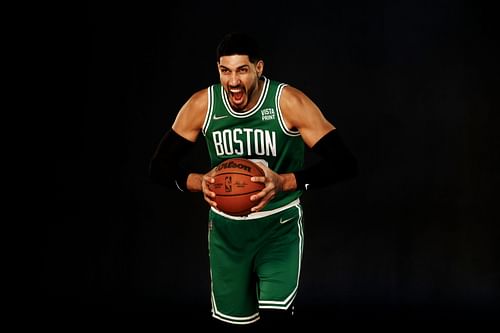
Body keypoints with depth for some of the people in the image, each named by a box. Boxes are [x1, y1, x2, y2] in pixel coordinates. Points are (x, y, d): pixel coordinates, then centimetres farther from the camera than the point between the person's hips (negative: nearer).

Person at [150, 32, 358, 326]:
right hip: (226, 227, 3)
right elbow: (160, 166, -4)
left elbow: (345, 163, -23)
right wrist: (198, 182, -25)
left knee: (276, 315, -18)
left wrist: (286, 182, -37)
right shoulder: (202, 105, -11)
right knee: (234, 321, 10)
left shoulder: (289, 102, -20)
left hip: (279, 224, -3)